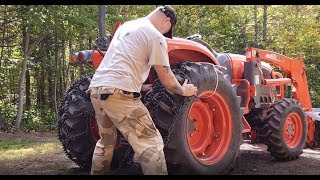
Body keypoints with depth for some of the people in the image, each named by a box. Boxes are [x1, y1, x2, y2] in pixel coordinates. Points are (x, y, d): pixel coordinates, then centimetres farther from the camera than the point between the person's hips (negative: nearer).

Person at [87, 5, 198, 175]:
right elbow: (165, 77, -1)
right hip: (118, 93, -9)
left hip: (96, 88, 9)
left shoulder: (126, 26, 25)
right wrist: (182, 90, 16)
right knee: (151, 144, -5)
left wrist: (140, 86, 36)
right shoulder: (155, 36, -2)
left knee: (105, 141, 26)